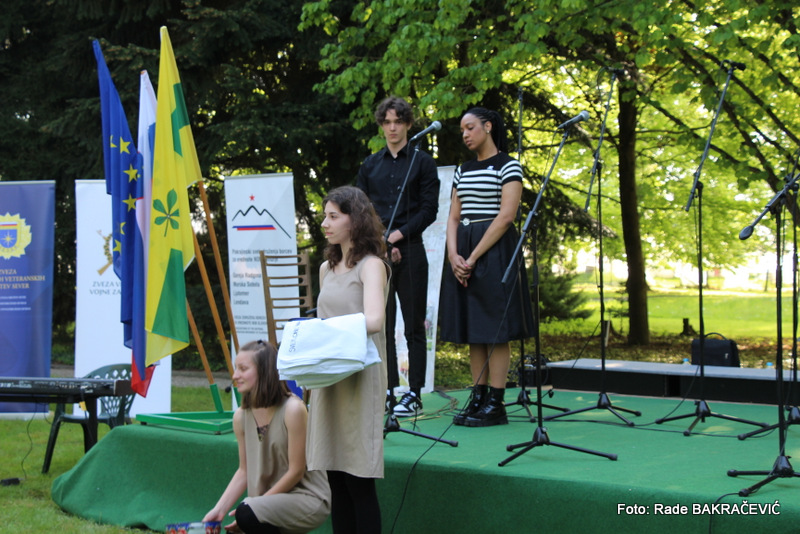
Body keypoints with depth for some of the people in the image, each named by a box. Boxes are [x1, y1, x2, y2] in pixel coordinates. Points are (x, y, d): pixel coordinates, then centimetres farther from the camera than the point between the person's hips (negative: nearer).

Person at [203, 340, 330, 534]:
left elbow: (296, 471, -17)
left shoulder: (293, 409, -19)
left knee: (247, 514, -30)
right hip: (275, 502, 6)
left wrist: (254, 504, -15)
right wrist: (218, 510, -6)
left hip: (308, 498, -6)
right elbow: (244, 471, 6)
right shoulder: (241, 416, 0)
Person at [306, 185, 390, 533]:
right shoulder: (327, 268, 17)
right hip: (328, 377, 7)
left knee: (359, 479, -6)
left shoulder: (371, 266, -6)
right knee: (336, 478, 7)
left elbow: (373, 320, -22)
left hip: (360, 377, -7)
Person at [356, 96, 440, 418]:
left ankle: (414, 394, 3)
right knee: (381, 325, 3)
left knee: (413, 324, -1)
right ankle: (387, 392, 9)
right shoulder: (370, 165, 14)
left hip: (410, 251, -3)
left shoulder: (422, 162, 4)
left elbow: (429, 209, -2)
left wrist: (398, 234, -11)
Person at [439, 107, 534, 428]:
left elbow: (506, 216, -13)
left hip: (494, 250, -7)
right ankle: (478, 399, 11)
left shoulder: (508, 166, -4)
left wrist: (473, 257, -16)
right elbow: (454, 217, 13)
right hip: (463, 254, 7)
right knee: (472, 331, 6)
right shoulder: (463, 170, 16)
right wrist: (454, 254, -5)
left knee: (495, 331, -6)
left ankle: (496, 404, -3)